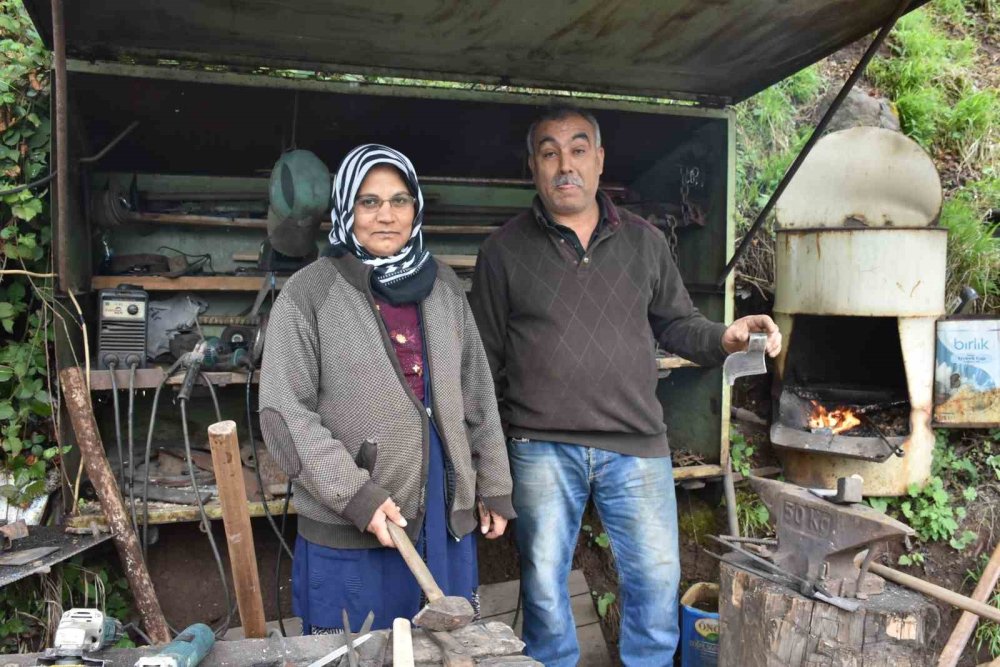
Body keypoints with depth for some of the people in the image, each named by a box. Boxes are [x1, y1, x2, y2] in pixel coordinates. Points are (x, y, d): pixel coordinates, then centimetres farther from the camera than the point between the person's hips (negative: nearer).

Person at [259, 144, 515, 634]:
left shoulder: (443, 285, 9)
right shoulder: (308, 293, -6)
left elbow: (476, 393, 12)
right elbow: (284, 413, -10)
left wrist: (494, 487, 11)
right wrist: (355, 496, -17)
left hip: (447, 517, 5)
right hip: (348, 531, -4)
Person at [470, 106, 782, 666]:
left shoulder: (645, 241, 8)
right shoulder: (505, 250, 1)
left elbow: (676, 323, 15)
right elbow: (486, 357, 3)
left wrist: (724, 338, -7)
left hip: (637, 444, 2)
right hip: (542, 448, -1)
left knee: (658, 577, 10)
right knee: (544, 583, 11)